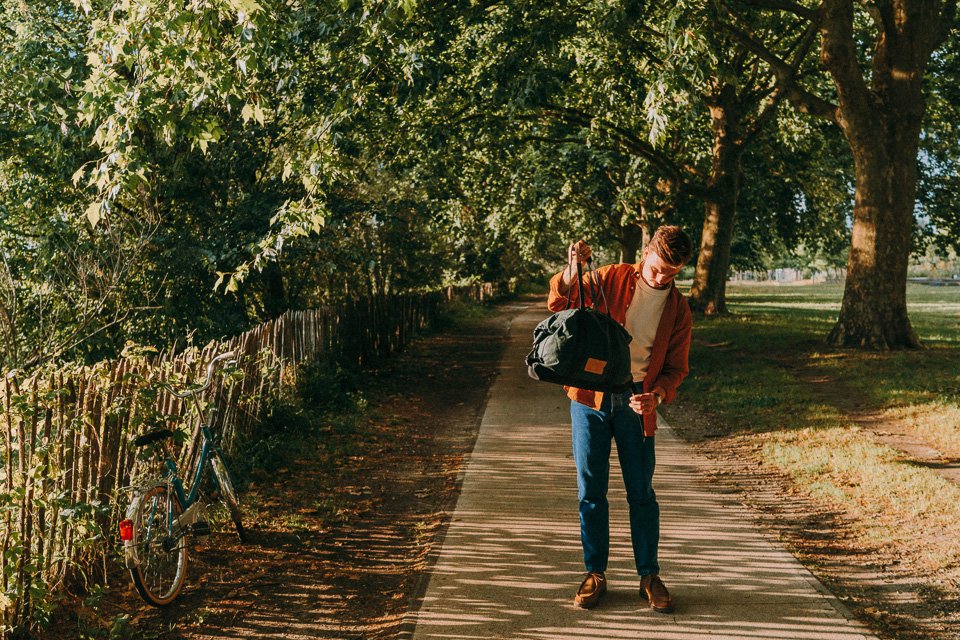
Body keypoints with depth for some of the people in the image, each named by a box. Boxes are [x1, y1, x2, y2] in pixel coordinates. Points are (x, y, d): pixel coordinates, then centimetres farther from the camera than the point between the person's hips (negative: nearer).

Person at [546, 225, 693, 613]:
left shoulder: (678, 310, 4)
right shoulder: (610, 279, 0)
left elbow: (676, 367, 6)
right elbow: (559, 304, 2)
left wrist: (656, 395, -14)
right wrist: (570, 273, -19)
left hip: (636, 402, 1)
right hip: (590, 396, 0)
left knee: (641, 492, 4)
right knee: (590, 490, 4)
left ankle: (649, 576, 17)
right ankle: (595, 574, 16)